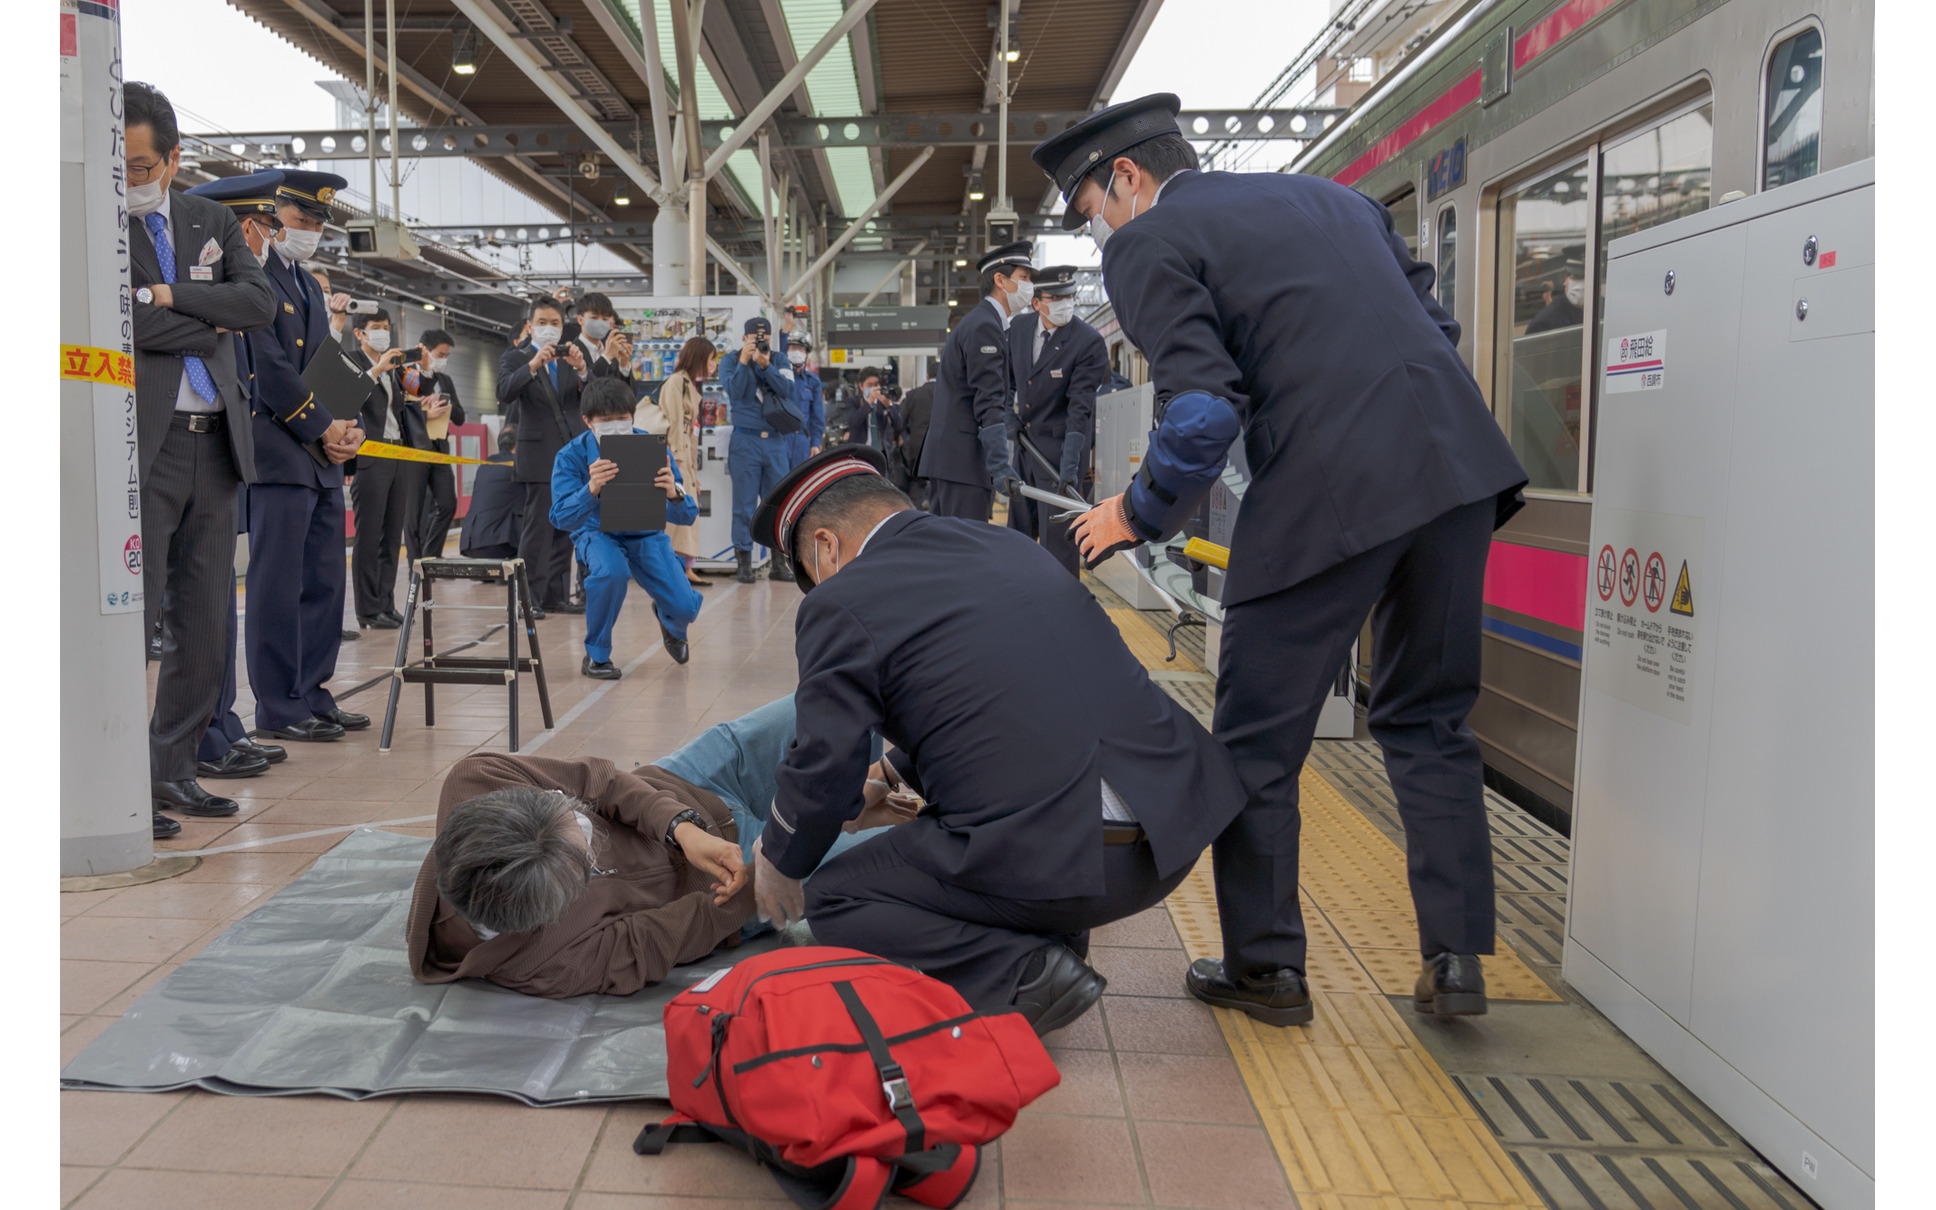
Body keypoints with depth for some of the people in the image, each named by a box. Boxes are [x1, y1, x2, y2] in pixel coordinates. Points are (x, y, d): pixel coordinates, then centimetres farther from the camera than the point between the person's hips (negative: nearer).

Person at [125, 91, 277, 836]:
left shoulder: (212, 222, 14)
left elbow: (257, 304, 0)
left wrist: (172, 296, -11)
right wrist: (207, 324, -5)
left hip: (214, 445, 5)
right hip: (139, 445, -5)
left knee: (202, 623, 8)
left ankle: (173, 769, 19)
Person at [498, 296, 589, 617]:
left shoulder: (572, 355, 12)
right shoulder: (516, 357, 1)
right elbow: (505, 392, -17)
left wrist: (581, 368, -19)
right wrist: (533, 364, -30)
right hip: (540, 454, -5)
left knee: (565, 528, 9)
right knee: (538, 527, -7)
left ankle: (556, 595, 16)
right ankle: (529, 597, -3)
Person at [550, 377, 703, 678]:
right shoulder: (572, 456, -20)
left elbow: (687, 517, -21)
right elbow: (561, 518, -30)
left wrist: (674, 495, -45)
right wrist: (591, 490, -50)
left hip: (645, 534, 2)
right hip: (597, 532, -2)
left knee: (685, 609, -13)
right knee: (611, 571, -37)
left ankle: (667, 617, 30)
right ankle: (596, 656, -11)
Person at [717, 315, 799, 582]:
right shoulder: (730, 361, 5)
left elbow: (787, 389, -6)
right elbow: (734, 392, -10)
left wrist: (766, 365, -16)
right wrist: (744, 361, -17)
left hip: (776, 442, 2)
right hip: (745, 442, -2)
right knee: (744, 505, -1)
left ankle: (779, 562, 12)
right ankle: (744, 563, 4)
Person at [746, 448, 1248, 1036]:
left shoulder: (841, 606, -4)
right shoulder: (1010, 546, 18)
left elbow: (824, 769, -2)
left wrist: (780, 865, 19)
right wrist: (894, 773, 42)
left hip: (1048, 858, -8)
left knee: (834, 900, 12)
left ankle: (1026, 975, -4)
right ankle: (1050, 934, 23)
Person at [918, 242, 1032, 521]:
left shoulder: (979, 321, 23)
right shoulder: (984, 326, -10)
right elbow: (989, 404, -20)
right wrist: (1000, 466, -27)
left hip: (946, 456, 11)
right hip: (963, 458, -11)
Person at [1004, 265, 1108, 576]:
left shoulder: (1089, 342, -17)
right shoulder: (1019, 327, 1)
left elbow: (1080, 406, -21)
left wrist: (1070, 463, -28)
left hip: (1060, 446, -6)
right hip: (1025, 444, 6)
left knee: (1057, 535, -8)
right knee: (1018, 530, 15)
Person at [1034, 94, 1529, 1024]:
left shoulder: (1148, 245, 2)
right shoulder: (1331, 196, 24)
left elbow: (1204, 411, -11)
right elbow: (1434, 326, 22)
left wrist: (1137, 513, 3)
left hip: (1328, 493, -7)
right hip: (1459, 465, 7)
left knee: (1258, 746, 9)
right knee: (1428, 722, 19)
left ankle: (1265, 967, 20)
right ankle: (1456, 957, 22)